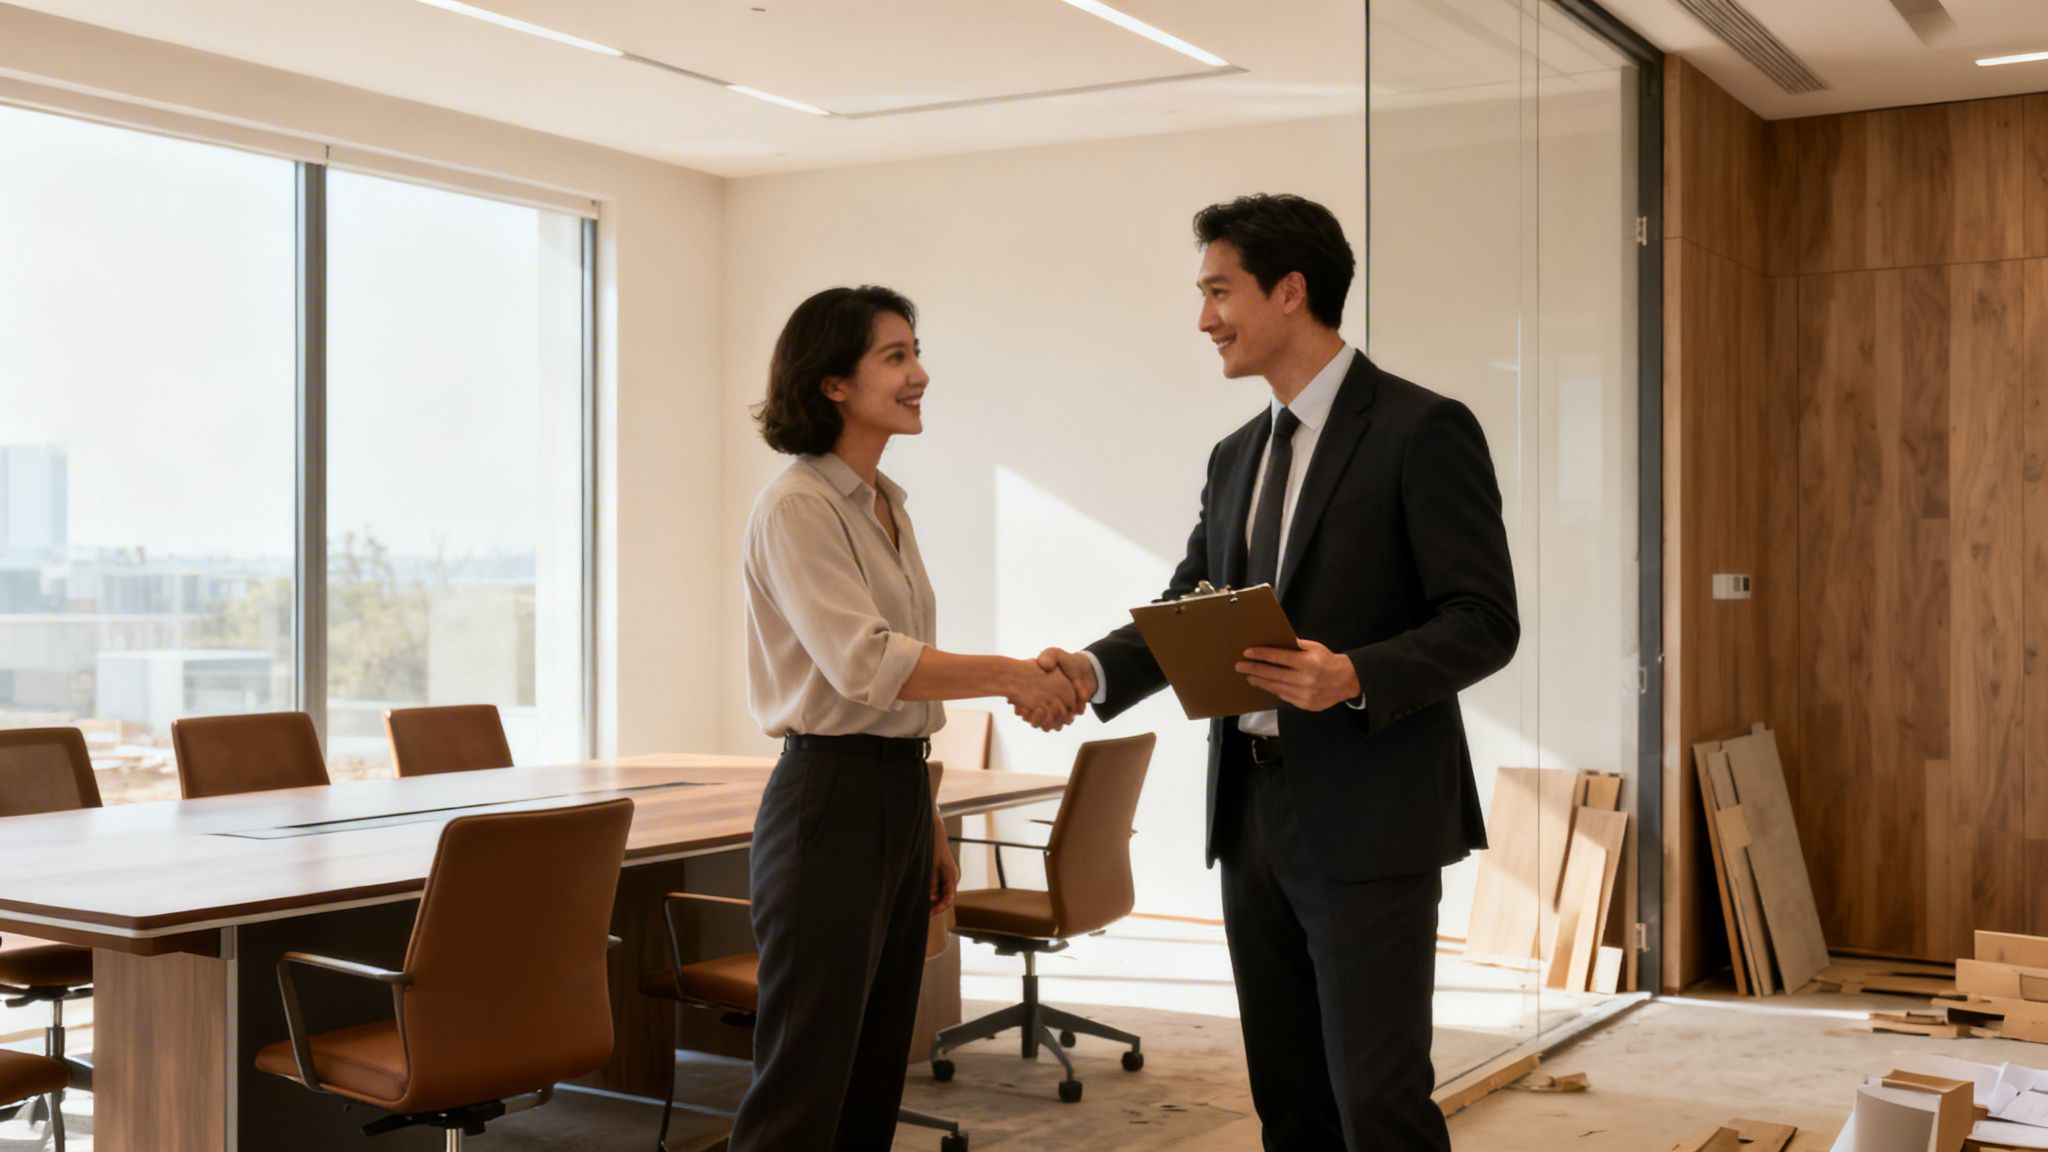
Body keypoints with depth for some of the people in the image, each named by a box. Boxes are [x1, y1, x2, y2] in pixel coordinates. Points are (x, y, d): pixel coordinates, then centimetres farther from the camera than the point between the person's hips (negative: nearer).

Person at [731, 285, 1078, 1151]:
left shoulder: (885, 505, 15)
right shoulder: (796, 508, -12)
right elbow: (863, 663, -23)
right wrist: (1006, 676, -27)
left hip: (899, 794, 9)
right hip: (831, 797, -9)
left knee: (875, 1076, 13)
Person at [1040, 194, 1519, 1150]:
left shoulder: (1422, 431, -8)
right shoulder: (1236, 457, 16)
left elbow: (1484, 623, -12)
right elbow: (1186, 605, 15)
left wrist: (1354, 677, -28)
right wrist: (1096, 668, -5)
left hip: (1367, 820, -7)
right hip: (1252, 811, 7)